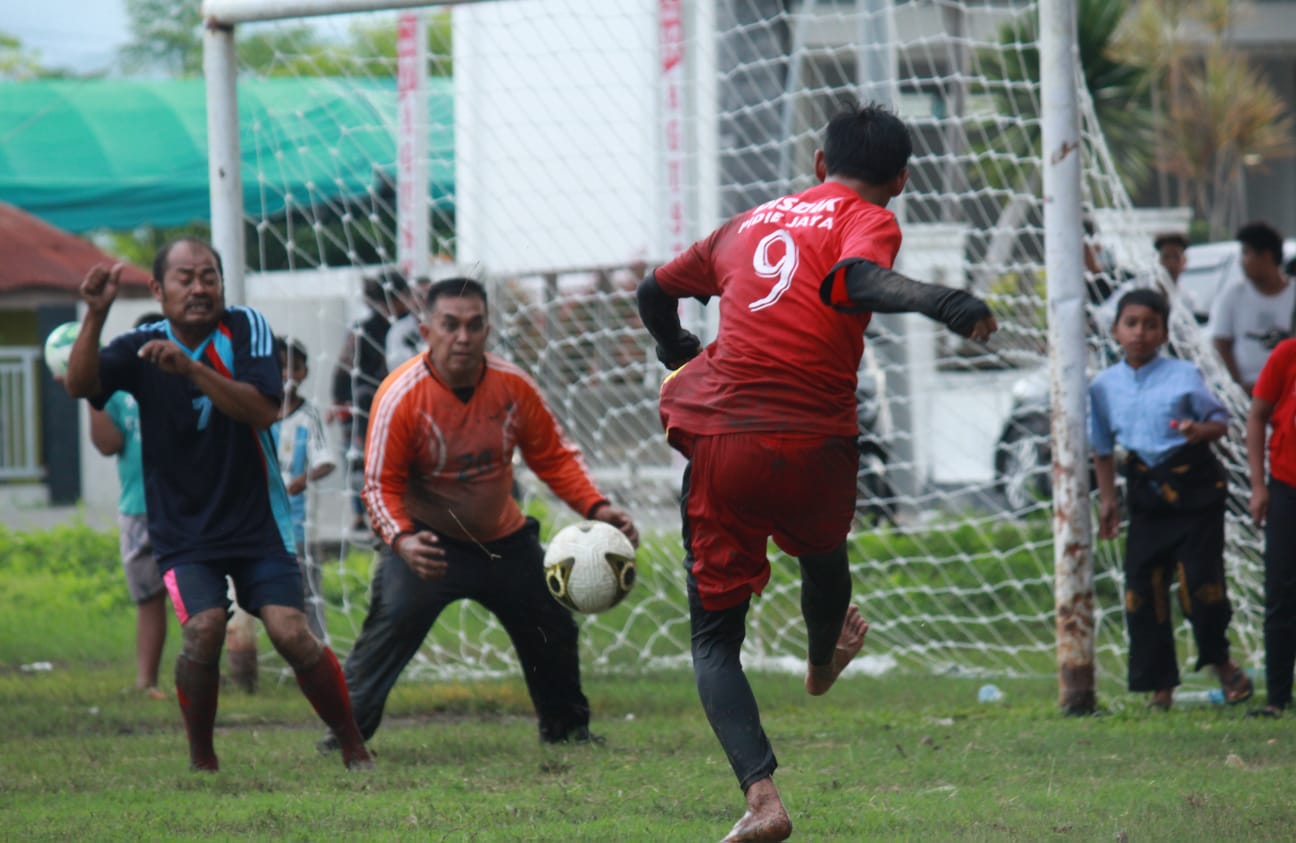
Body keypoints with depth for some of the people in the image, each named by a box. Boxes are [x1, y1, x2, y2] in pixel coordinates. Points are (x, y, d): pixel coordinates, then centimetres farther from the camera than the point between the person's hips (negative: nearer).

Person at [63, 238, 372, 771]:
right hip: (183, 534, 0)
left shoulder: (246, 329, -5)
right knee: (204, 628, -23)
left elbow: (264, 410, -19)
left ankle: (354, 748, 4)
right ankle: (201, 761, -3)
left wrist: (191, 369, -31)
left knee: (291, 632, -15)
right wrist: (95, 315, -33)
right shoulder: (142, 348, -2)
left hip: (257, 522, 0)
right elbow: (80, 385, -18)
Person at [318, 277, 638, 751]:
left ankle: (566, 726, 35)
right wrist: (401, 540, -38)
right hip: (427, 541, -5)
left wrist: (595, 508, -14)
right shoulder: (401, 395, -23)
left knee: (551, 628, 11)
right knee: (392, 621, -25)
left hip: (503, 539, 5)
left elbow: (554, 458, 0)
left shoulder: (513, 386, -12)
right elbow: (381, 484, -21)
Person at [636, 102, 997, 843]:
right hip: (811, 446, -2)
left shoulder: (750, 223, 19)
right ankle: (825, 656, 62)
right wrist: (943, 303, -37)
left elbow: (656, 293, 31)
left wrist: (681, 355, 52)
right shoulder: (868, 221, 3)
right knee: (823, 555, 33)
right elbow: (857, 283, -21)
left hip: (717, 441, 3)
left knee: (715, 637, 9)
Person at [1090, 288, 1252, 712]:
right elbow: (1102, 448, 16)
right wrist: (1107, 498, 13)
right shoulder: (1105, 386, 5)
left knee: (1200, 579, -5)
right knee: (1142, 587, 0)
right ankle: (1160, 685, 9)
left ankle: (1221, 663, 20)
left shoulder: (1184, 376, -6)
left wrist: (1201, 431, -22)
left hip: (1193, 486, -3)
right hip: (1146, 489, 4)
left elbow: (1220, 420, 0)